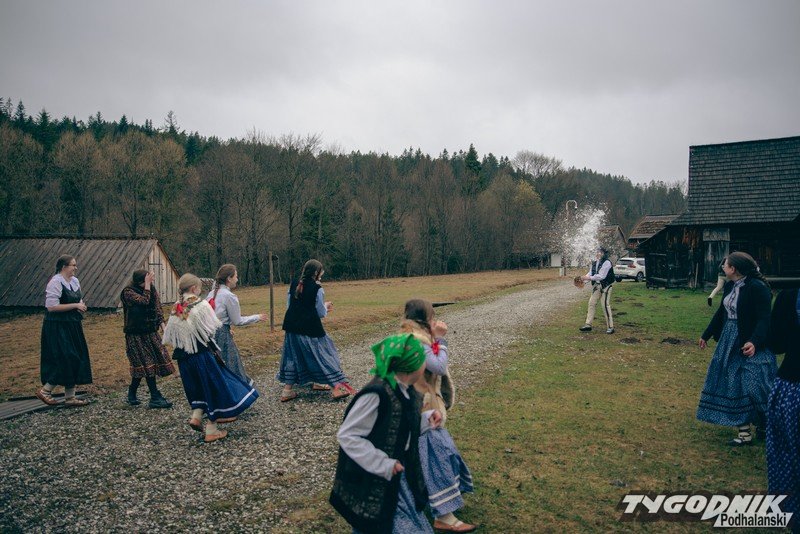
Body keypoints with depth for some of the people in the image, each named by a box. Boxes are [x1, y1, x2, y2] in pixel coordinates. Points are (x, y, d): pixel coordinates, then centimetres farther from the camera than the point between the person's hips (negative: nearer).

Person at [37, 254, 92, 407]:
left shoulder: (74, 281, 11)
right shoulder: (55, 282, -15)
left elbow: (79, 300, 24)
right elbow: (51, 306, -21)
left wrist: (81, 306, 1)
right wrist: (75, 305, -18)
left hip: (73, 326, 9)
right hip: (58, 327, -9)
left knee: (76, 360, 9)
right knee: (67, 360, -10)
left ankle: (70, 397, 16)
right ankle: (45, 390, 7)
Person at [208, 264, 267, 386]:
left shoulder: (212, 293, 10)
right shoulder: (229, 296, -12)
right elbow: (237, 321, -7)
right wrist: (257, 317, 5)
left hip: (210, 333, 8)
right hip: (222, 335, -8)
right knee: (230, 365, 2)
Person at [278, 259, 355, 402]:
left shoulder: (294, 285, 5)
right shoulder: (317, 289, -11)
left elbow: (291, 305, 14)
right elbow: (321, 313, -6)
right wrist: (326, 306, 17)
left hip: (293, 327, 6)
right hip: (310, 329, -5)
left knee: (293, 356, 15)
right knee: (322, 354, 4)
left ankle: (287, 390, 16)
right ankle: (337, 388, 4)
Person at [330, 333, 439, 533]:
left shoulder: (406, 392, -1)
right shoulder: (376, 394, -27)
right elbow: (347, 436, -24)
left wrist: (427, 420, -3)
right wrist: (383, 465, -22)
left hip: (399, 478, 8)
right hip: (374, 485, -8)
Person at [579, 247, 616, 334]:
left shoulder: (607, 263, -14)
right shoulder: (594, 263, 10)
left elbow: (601, 276, -21)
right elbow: (590, 273, 5)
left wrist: (589, 278, -24)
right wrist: (584, 277, -15)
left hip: (606, 286, -8)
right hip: (597, 286, 8)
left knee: (605, 305, -7)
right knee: (591, 303, 5)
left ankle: (610, 327, 3)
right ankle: (588, 324, 11)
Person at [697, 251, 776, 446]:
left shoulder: (757, 288, -17)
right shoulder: (730, 286, 7)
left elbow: (764, 319, -22)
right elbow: (721, 313, 18)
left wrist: (754, 342, -36)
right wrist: (706, 335, 25)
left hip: (751, 345, -8)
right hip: (730, 343, 8)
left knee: (754, 386, -6)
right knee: (734, 388, 10)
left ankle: (765, 424, 16)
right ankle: (744, 433, 18)